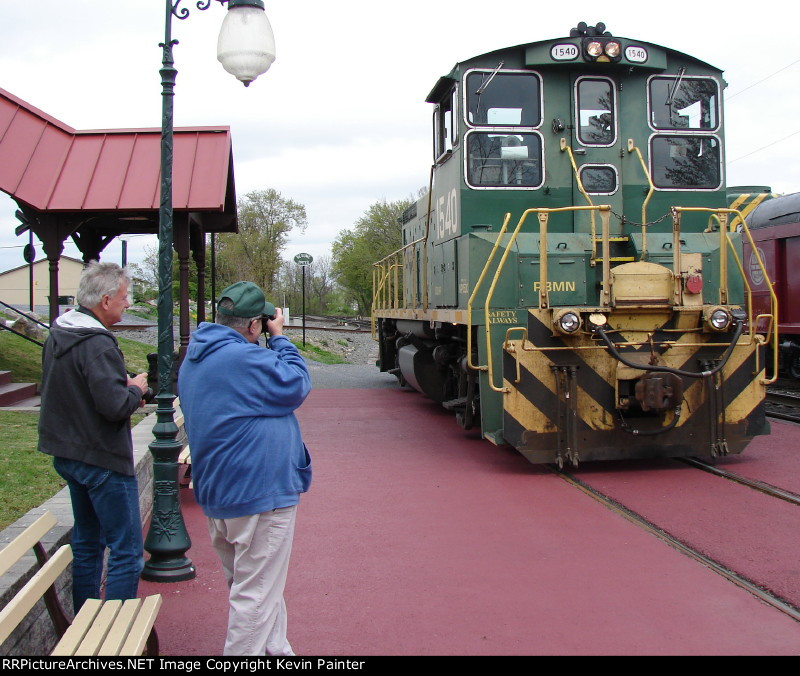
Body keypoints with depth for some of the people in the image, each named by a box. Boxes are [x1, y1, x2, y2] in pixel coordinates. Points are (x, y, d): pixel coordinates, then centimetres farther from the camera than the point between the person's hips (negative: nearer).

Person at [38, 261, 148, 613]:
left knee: (87, 543, 21)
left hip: (68, 453, 10)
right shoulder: (97, 344, -22)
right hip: (103, 459, -10)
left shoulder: (58, 333, 8)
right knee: (127, 552, -2)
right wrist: (136, 389, -7)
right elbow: (114, 406, -29)